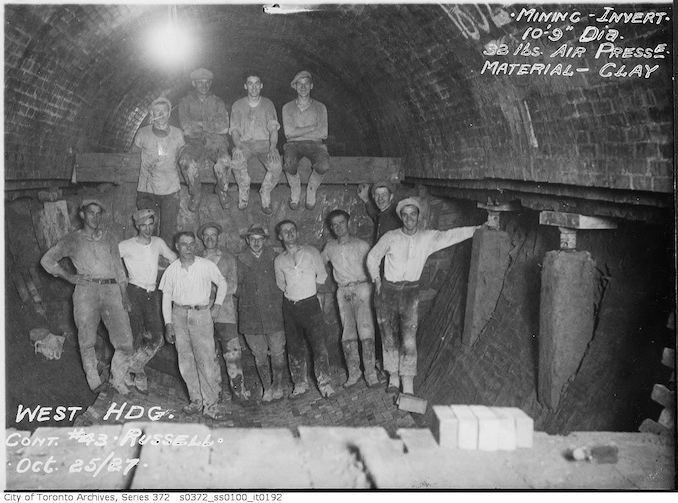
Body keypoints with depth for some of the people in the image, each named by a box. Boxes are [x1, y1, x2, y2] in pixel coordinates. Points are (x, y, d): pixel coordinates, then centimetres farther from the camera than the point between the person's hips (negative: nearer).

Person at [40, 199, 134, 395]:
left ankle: (118, 380, 14)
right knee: (87, 343, -1)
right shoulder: (73, 239, 13)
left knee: (126, 344, -6)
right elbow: (47, 260, 15)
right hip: (86, 291, -1)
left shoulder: (108, 237, 18)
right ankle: (95, 384, 16)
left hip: (111, 290, 1)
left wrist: (124, 295, 8)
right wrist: (69, 277, 4)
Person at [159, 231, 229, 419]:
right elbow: (166, 297, 8)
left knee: (206, 359, -9)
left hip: (202, 314, -2)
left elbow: (222, 283, 13)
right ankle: (196, 400, 16)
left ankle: (211, 404, -3)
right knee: (186, 360, 5)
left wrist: (217, 305, 3)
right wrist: (168, 323, 3)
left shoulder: (207, 266, -2)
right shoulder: (172, 269, 3)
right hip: (179, 314, 3)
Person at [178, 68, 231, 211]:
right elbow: (186, 128, -5)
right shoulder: (186, 102, 10)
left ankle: (222, 190, -3)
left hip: (216, 141, 0)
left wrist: (200, 124, -7)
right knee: (186, 161, -33)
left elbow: (224, 128, -3)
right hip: (194, 142, 0)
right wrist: (212, 125, -5)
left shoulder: (218, 102, 12)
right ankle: (195, 194, -9)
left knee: (224, 161, -33)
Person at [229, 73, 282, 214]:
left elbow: (273, 129, 4)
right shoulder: (238, 105, 10)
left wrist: (272, 148, -16)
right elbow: (234, 130, 4)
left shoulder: (268, 104, 11)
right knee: (237, 160, -35)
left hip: (264, 142, 0)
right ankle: (244, 194, -11)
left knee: (276, 166, -30)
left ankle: (265, 195, -6)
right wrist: (239, 146, -19)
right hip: (244, 143, 0)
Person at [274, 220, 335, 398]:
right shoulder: (279, 260, 9)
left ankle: (325, 384, -3)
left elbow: (321, 277, 6)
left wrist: (308, 288, 8)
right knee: (294, 347, 7)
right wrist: (291, 293, 10)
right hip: (290, 307, 3)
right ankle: (300, 384, 17)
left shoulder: (311, 252, 2)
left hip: (310, 303, -3)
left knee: (319, 345, -8)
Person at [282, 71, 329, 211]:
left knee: (323, 166, -33)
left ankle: (311, 190, -2)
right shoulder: (288, 108, 11)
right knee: (289, 164, -35)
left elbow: (323, 134, 0)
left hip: (314, 143, 0)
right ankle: (295, 190, -3)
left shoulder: (320, 107, 11)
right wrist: (313, 128, -5)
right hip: (294, 144, 0)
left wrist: (298, 132, -2)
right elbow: (289, 133, -4)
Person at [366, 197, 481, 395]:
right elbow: (372, 257, 10)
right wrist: (376, 280, 5)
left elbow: (452, 235, -5)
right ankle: (393, 377, 21)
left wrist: (479, 228, -12)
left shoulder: (428, 237, 1)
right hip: (387, 291, 0)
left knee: (409, 341, -7)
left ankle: (408, 384, 0)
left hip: (410, 292, 0)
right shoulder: (390, 237, -1)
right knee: (389, 338, 7)